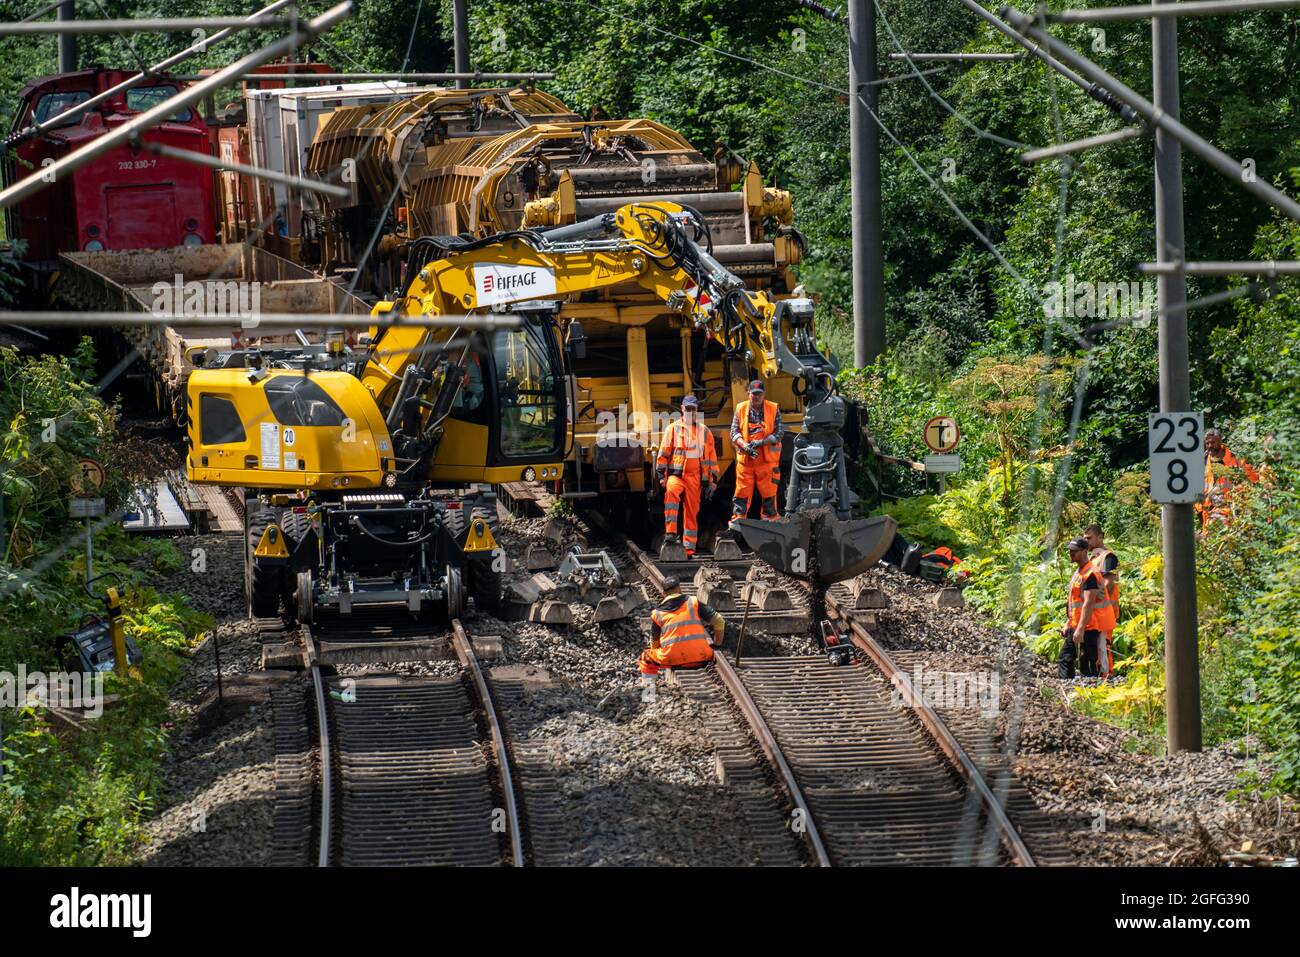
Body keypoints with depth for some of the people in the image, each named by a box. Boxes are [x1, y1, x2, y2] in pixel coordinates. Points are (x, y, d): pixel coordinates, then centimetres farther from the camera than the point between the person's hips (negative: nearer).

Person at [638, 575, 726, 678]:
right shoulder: (693, 602, 10)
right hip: (700, 658, 0)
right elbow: (719, 621, 8)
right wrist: (717, 645, 21)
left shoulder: (657, 613, 12)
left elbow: (655, 643, 19)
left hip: (672, 660, 0)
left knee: (646, 658, 26)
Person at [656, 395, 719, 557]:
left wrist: (712, 481, 10)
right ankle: (670, 532, -37)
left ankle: (689, 548, 11)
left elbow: (711, 457, 15)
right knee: (671, 492, -34)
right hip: (676, 474, -3)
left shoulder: (704, 431, 13)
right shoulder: (673, 428, 6)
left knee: (692, 513, 3)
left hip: (694, 477, 3)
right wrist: (661, 473, -4)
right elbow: (664, 453, 5)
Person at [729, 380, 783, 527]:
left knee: (769, 493, 3)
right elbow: (734, 432, 1)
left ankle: (770, 521, 10)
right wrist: (744, 445, -16)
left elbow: (778, 433, -2)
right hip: (745, 460, 1)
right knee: (742, 493, 0)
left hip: (767, 460, -1)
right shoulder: (740, 409, 6)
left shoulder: (774, 410, 3)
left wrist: (762, 442, -16)